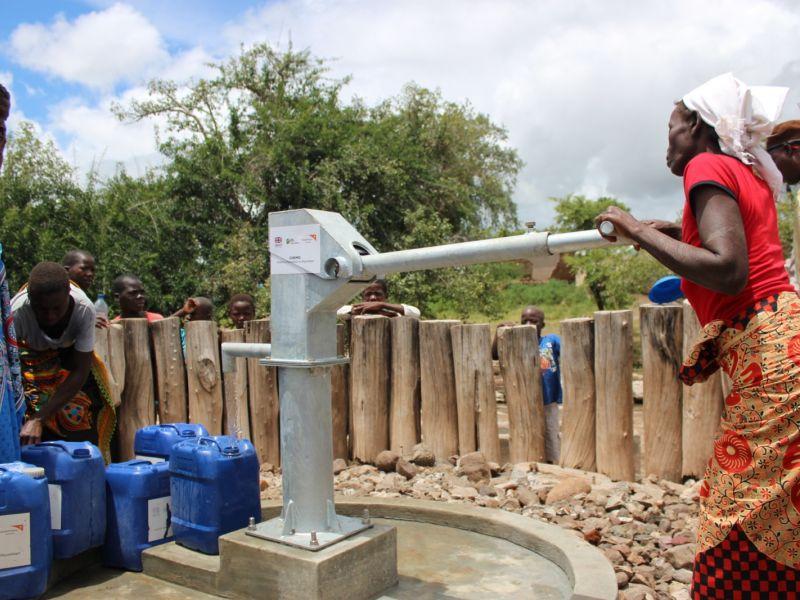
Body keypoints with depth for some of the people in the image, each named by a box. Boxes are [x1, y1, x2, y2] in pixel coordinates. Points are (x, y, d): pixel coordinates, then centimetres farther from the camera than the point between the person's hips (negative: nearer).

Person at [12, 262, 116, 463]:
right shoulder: (17, 312, -38)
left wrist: (39, 418, -36)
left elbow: (80, 371, -30)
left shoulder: (84, 309, -35)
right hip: (31, 357, -1)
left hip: (70, 355, 1)